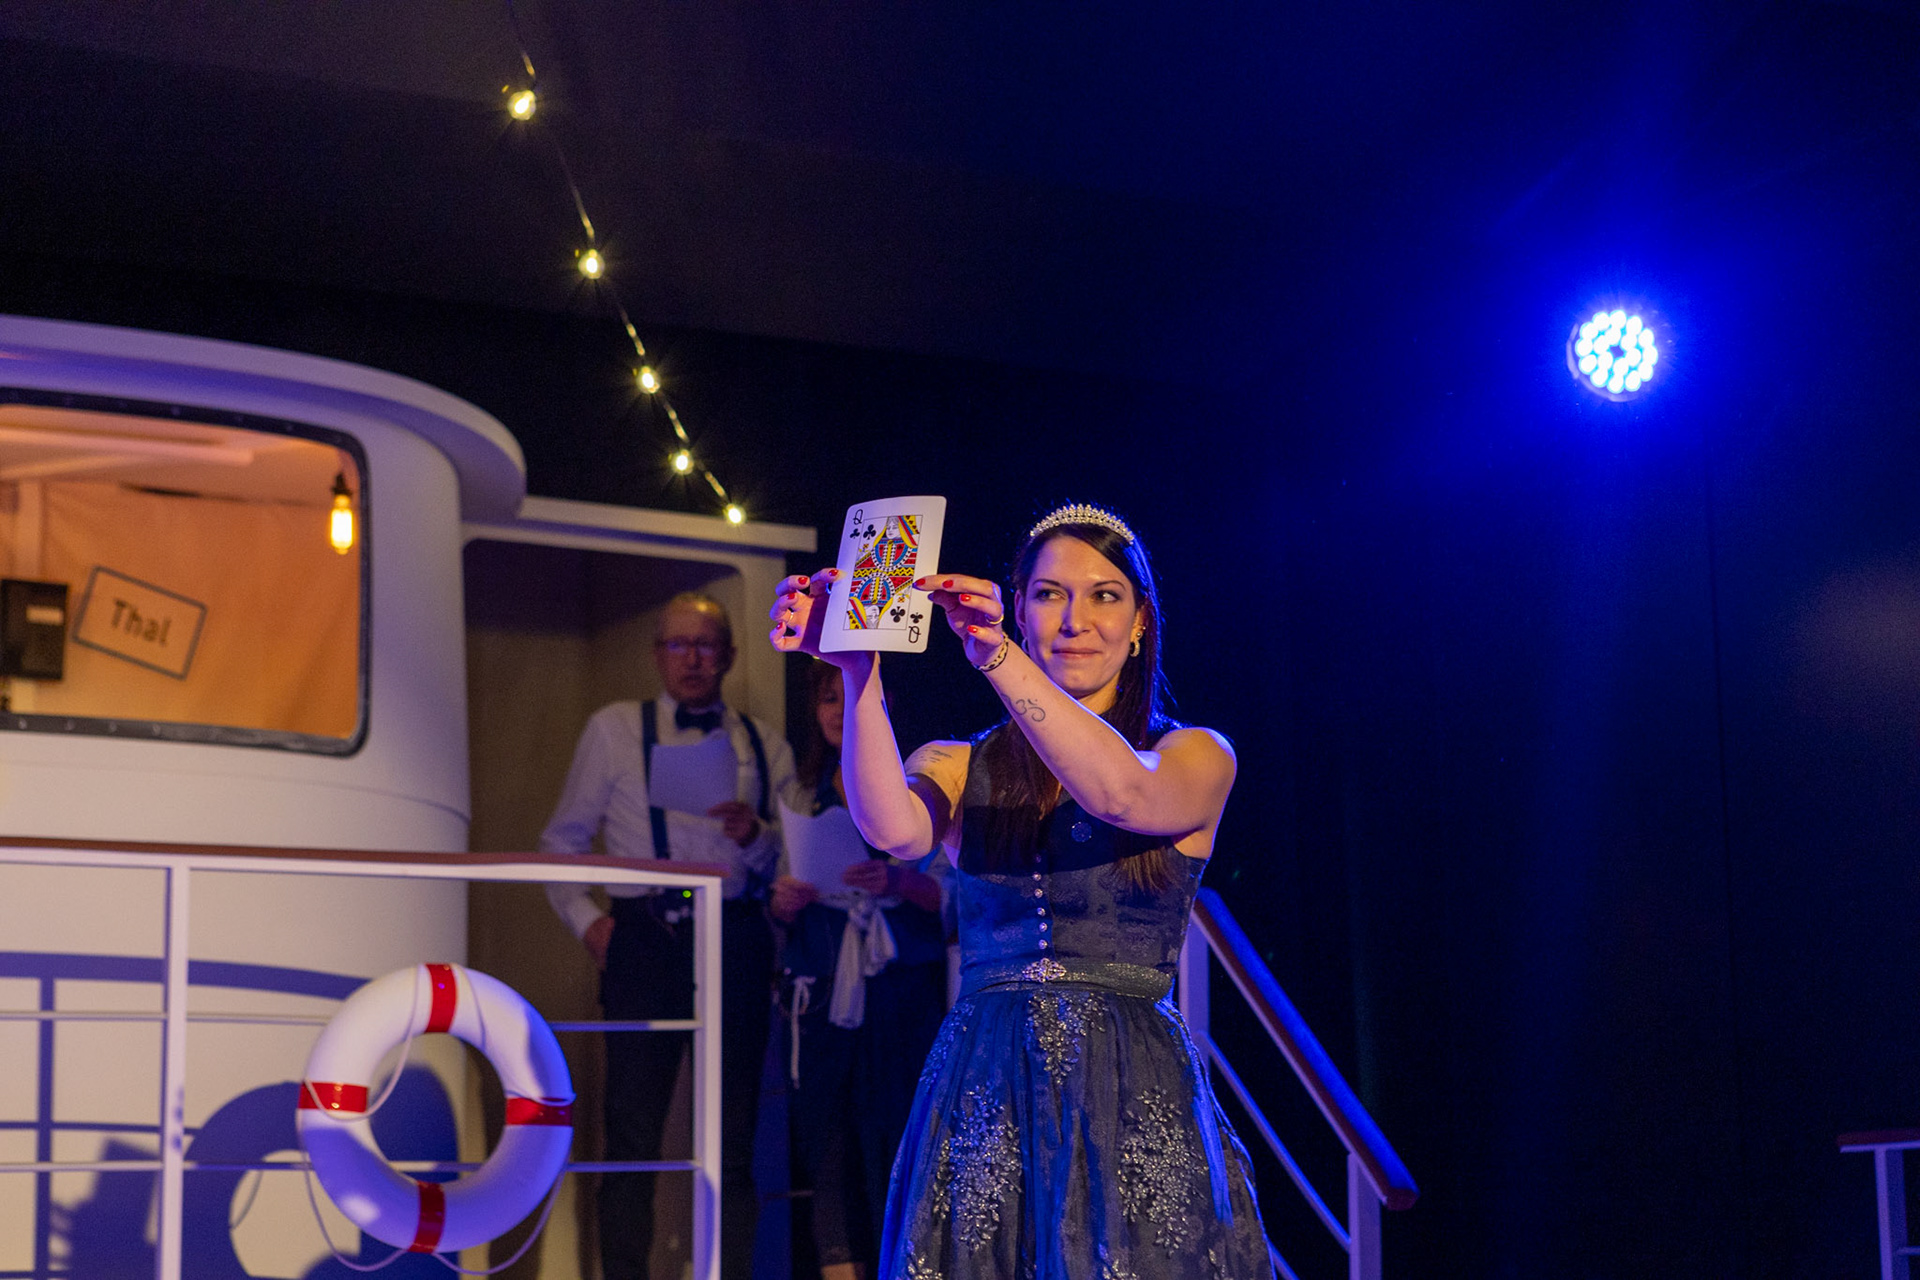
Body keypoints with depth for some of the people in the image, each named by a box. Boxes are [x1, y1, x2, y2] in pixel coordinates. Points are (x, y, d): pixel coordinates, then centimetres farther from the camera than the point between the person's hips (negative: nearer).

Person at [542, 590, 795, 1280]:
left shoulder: (767, 747, 15)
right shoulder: (614, 730, 12)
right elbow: (561, 841, 14)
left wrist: (754, 835, -8)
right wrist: (585, 917, -1)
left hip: (736, 944, 1)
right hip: (645, 942, -1)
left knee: (733, 1137, 2)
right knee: (632, 1127, -6)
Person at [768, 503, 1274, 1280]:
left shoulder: (1197, 757, 6)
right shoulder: (959, 767, 10)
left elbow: (1125, 793, -18)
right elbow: (893, 829, -13)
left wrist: (999, 658, -27)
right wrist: (859, 674, -27)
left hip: (1134, 1103, -1)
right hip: (983, 1095, 1)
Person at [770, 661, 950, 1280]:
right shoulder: (802, 796, 16)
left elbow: (951, 893, -2)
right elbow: (781, 904, 20)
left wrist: (897, 881, -20)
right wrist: (784, 901, -2)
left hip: (902, 992, -4)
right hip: (821, 991, 4)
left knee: (895, 1134, -11)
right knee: (825, 1140, -3)